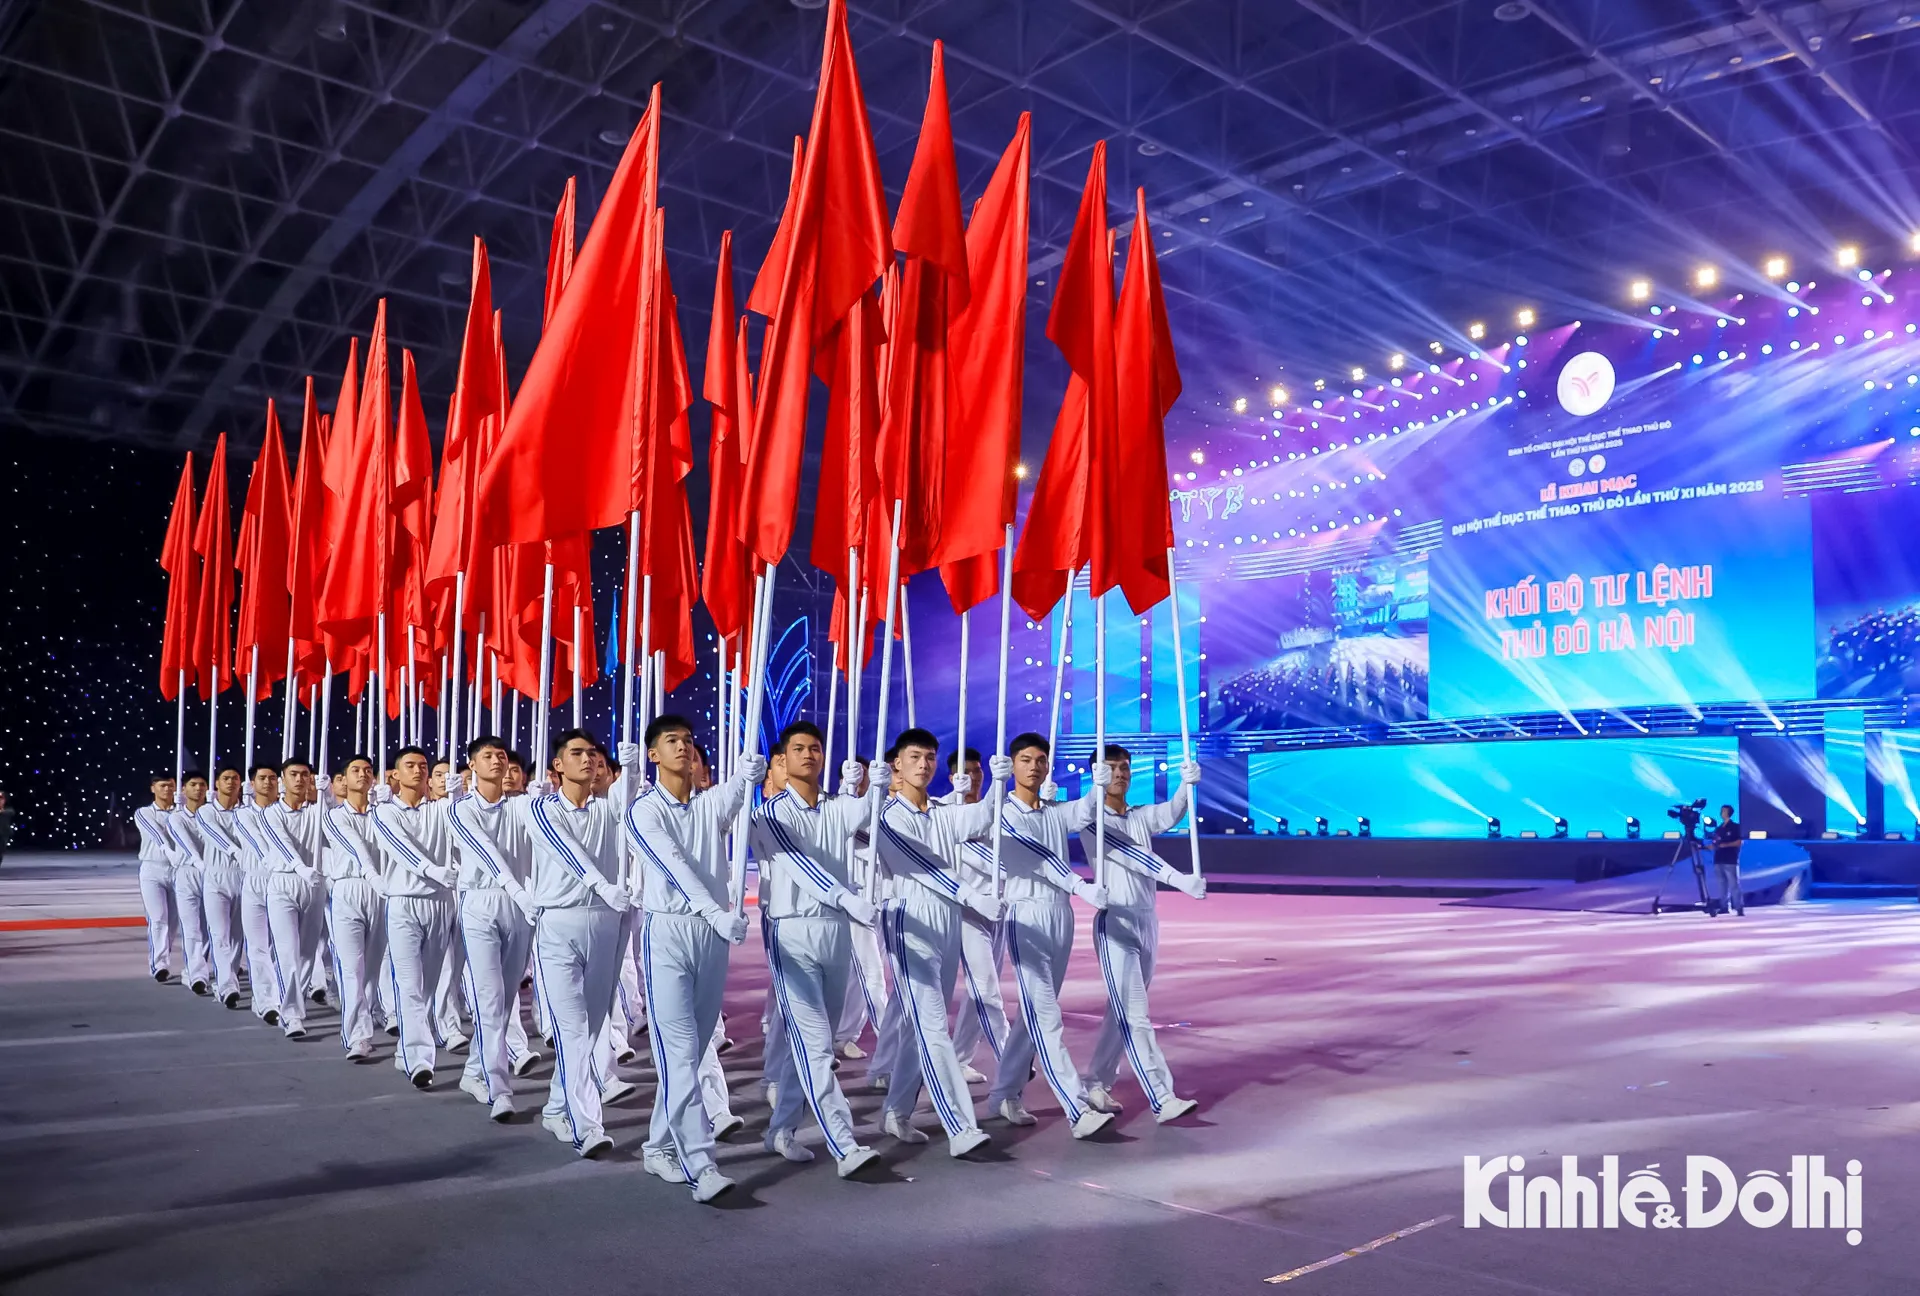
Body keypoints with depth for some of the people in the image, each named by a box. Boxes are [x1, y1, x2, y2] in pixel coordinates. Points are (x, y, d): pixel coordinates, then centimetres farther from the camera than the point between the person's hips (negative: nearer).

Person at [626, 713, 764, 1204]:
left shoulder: (711, 804, 10)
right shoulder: (644, 810, -2)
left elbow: (735, 793, -15)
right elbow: (674, 866, -16)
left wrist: (750, 774, -39)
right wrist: (718, 913, -29)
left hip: (713, 933, 5)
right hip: (667, 930, -4)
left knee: (691, 1051, 10)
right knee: (679, 1052, -9)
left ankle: (660, 1146, 24)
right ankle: (700, 1166, -11)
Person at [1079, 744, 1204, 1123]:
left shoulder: (1143, 816, 12)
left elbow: (1172, 812, -9)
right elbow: (1129, 855, -18)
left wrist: (1187, 784, -30)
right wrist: (1180, 879, -28)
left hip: (1148, 921, 6)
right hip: (1115, 922, -6)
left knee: (1122, 1013, 11)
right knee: (1134, 1016, -8)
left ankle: (1096, 1085, 22)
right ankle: (1163, 1099, -8)